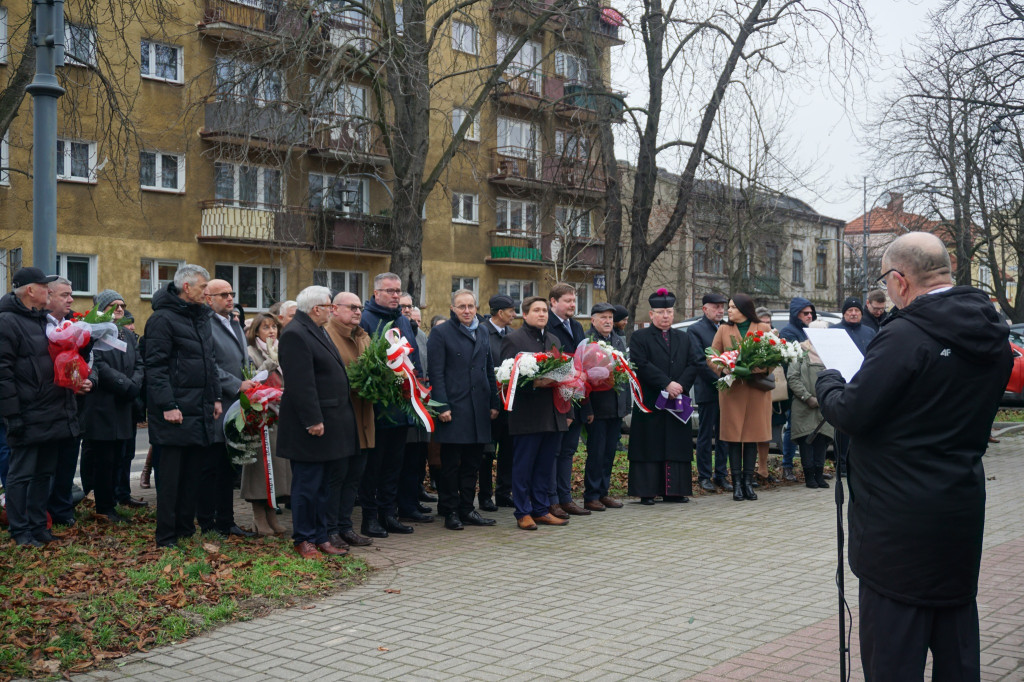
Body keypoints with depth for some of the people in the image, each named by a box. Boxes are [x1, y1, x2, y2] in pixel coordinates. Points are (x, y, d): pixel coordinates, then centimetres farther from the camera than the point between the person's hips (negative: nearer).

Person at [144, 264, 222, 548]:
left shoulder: (201, 316, 16)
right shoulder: (163, 318, -11)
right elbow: (155, 365, -15)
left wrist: (216, 397, 16)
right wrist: (168, 405, -20)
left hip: (200, 408, 8)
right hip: (176, 411, -8)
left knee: (193, 472, 11)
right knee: (171, 474, -2)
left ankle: (185, 527, 20)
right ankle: (166, 536, 5)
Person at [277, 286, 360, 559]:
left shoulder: (317, 331, 16)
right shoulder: (295, 334, -16)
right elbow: (300, 382, -21)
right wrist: (313, 420, -23)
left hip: (331, 423, 10)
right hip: (312, 426, -10)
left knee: (324, 485, 14)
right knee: (307, 485, 0)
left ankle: (321, 537, 22)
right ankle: (304, 540, 11)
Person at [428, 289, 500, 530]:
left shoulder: (482, 334, 15)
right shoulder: (441, 334, -3)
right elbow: (435, 373, -8)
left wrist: (494, 403, 12)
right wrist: (442, 407, -15)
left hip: (479, 410, 6)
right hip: (454, 410, -6)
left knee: (472, 462, 10)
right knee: (451, 463, 1)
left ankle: (466, 508, 19)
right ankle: (450, 511, 10)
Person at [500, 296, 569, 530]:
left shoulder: (554, 340, 19)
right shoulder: (513, 340, -3)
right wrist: (533, 383, -22)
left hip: (553, 414, 6)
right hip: (527, 416, -6)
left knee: (545, 465, 11)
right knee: (523, 466, 0)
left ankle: (541, 510, 19)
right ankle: (523, 513, 7)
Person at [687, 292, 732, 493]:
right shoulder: (695, 330, -5)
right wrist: (719, 381, -15)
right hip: (707, 391, -5)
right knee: (705, 435, 3)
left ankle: (721, 475, 18)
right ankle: (704, 476, 11)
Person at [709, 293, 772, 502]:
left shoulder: (764, 329, 8)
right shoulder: (724, 330, 10)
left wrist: (761, 368, -14)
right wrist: (723, 369, -12)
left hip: (756, 389, 0)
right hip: (731, 389, 0)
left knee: (752, 435, 3)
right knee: (733, 436, -1)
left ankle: (748, 482, 10)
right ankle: (737, 483, 4)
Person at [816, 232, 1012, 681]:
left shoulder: (906, 335, -20)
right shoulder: (993, 336, 5)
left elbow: (850, 415, -20)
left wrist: (828, 381, 1)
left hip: (902, 520, -8)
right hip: (963, 506, 8)